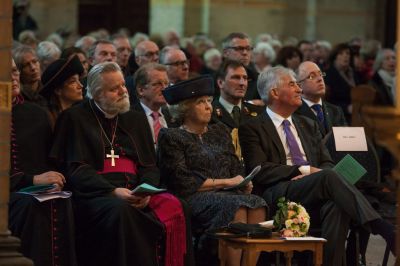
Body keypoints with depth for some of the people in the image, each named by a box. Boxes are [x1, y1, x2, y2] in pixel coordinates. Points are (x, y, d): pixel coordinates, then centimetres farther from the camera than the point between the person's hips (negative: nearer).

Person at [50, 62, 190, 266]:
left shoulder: (136, 119, 22)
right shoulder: (75, 119, 6)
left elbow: (150, 167, 17)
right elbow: (76, 170, -3)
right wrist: (113, 191, -16)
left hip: (134, 193, 4)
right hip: (95, 194, -4)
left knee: (172, 206, -26)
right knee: (121, 210, -38)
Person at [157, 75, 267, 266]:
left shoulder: (220, 132, 23)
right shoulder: (171, 137, 3)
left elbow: (236, 169, 20)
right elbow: (181, 182, -7)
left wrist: (244, 182, -5)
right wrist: (224, 182, -7)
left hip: (227, 194, 6)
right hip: (194, 198, -5)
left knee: (257, 204, -28)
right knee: (236, 206, -34)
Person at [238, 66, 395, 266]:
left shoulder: (308, 125, 27)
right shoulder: (252, 129, 8)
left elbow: (326, 163, 19)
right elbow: (260, 171, -6)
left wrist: (318, 174, -7)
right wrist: (304, 170, -11)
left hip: (316, 199, 5)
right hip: (280, 195, -5)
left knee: (337, 206, -33)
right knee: (329, 177, -33)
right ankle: (381, 228, -45)